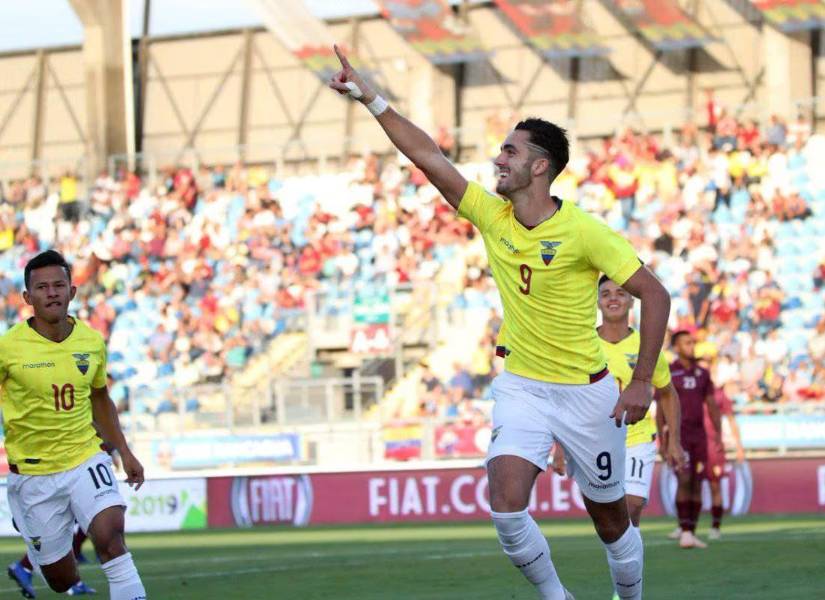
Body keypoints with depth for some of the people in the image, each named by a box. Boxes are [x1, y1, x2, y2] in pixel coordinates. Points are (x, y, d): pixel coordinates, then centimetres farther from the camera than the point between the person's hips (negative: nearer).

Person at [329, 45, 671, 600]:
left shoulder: (584, 232, -17)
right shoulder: (492, 216, -3)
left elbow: (654, 294, -14)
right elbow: (427, 154, -2)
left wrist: (642, 383, -17)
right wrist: (371, 98, -6)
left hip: (586, 391, -3)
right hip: (520, 387, 4)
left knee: (611, 520, 8)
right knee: (506, 505, -17)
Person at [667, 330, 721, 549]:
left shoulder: (702, 374, 9)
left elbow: (712, 406, 10)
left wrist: (719, 436, 3)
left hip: (699, 436, 5)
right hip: (677, 434, -5)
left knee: (696, 484, 1)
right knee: (684, 481, -16)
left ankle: (689, 533, 6)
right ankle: (685, 532, -13)